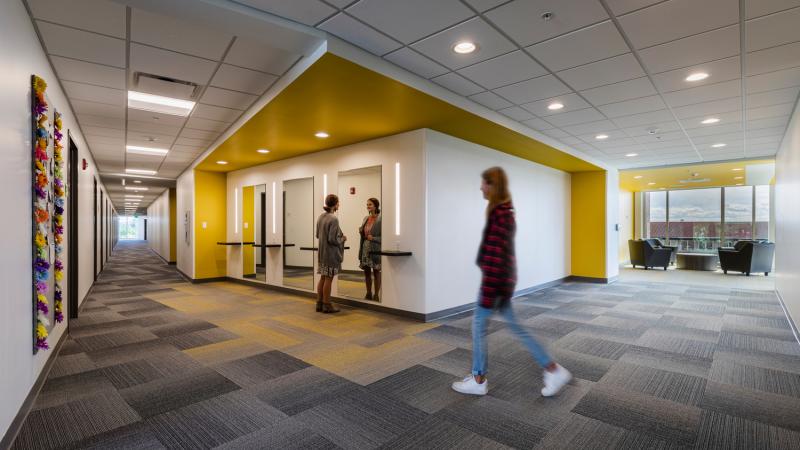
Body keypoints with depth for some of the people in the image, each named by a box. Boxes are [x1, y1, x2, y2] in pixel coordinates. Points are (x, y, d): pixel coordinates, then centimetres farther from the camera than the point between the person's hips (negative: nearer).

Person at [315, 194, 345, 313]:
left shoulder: (321, 217, 7)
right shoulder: (333, 219, -19)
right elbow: (332, 239, -22)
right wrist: (343, 238, -4)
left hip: (321, 252, 8)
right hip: (331, 253, -8)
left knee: (322, 278, 14)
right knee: (328, 279, 1)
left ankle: (319, 304, 22)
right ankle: (327, 305, 11)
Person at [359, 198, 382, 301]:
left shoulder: (380, 219, -10)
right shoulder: (366, 218, 11)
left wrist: (373, 238, -19)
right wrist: (361, 231, 0)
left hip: (375, 249, -6)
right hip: (365, 248, 6)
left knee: (376, 272, 5)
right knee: (366, 272, 12)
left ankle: (376, 295, 16)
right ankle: (368, 294, 25)